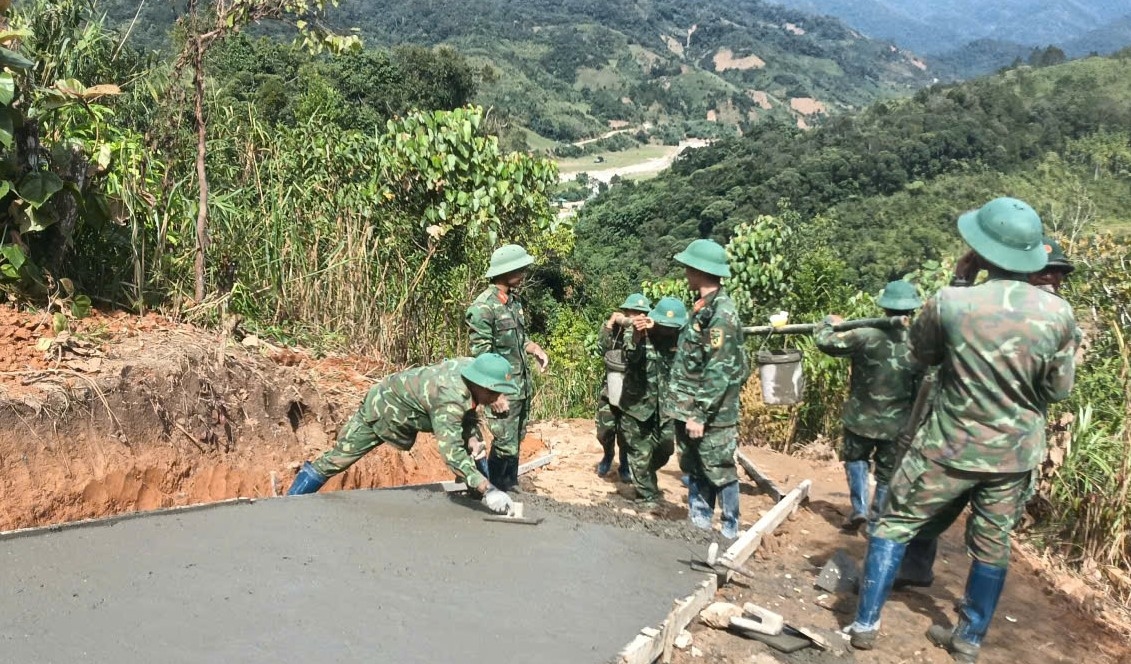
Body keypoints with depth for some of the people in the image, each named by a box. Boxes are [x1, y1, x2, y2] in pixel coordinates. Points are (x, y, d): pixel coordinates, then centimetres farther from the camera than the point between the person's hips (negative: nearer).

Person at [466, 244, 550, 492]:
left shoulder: (514, 301, 8)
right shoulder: (483, 307, -18)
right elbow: (481, 356, -19)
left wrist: (536, 349, 2)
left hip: (522, 385, 8)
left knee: (515, 440, 18)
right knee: (505, 444, -2)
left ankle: (511, 486, 31)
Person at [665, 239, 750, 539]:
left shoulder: (721, 314, -19)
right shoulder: (703, 307, 11)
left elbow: (719, 372, -22)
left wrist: (700, 415, -21)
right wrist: (686, 411, 18)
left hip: (710, 415, -9)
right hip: (688, 409, 9)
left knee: (719, 472, 2)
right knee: (693, 470, 16)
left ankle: (730, 532, 14)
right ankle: (699, 524, 27)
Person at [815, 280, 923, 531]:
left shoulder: (866, 336, -17)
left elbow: (825, 342, -11)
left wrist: (829, 322, 8)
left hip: (861, 418, -1)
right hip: (897, 424, 1)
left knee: (856, 458, 24)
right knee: (887, 474, 16)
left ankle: (859, 508, 11)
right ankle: (877, 520, 22)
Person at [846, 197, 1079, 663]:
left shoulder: (950, 303, -20)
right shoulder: (1058, 314, -13)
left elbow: (922, 353, 1)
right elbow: (1058, 390, -1)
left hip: (951, 446, -3)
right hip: (1015, 452, 3)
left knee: (896, 525, 13)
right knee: (992, 545, 18)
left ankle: (865, 624, 16)